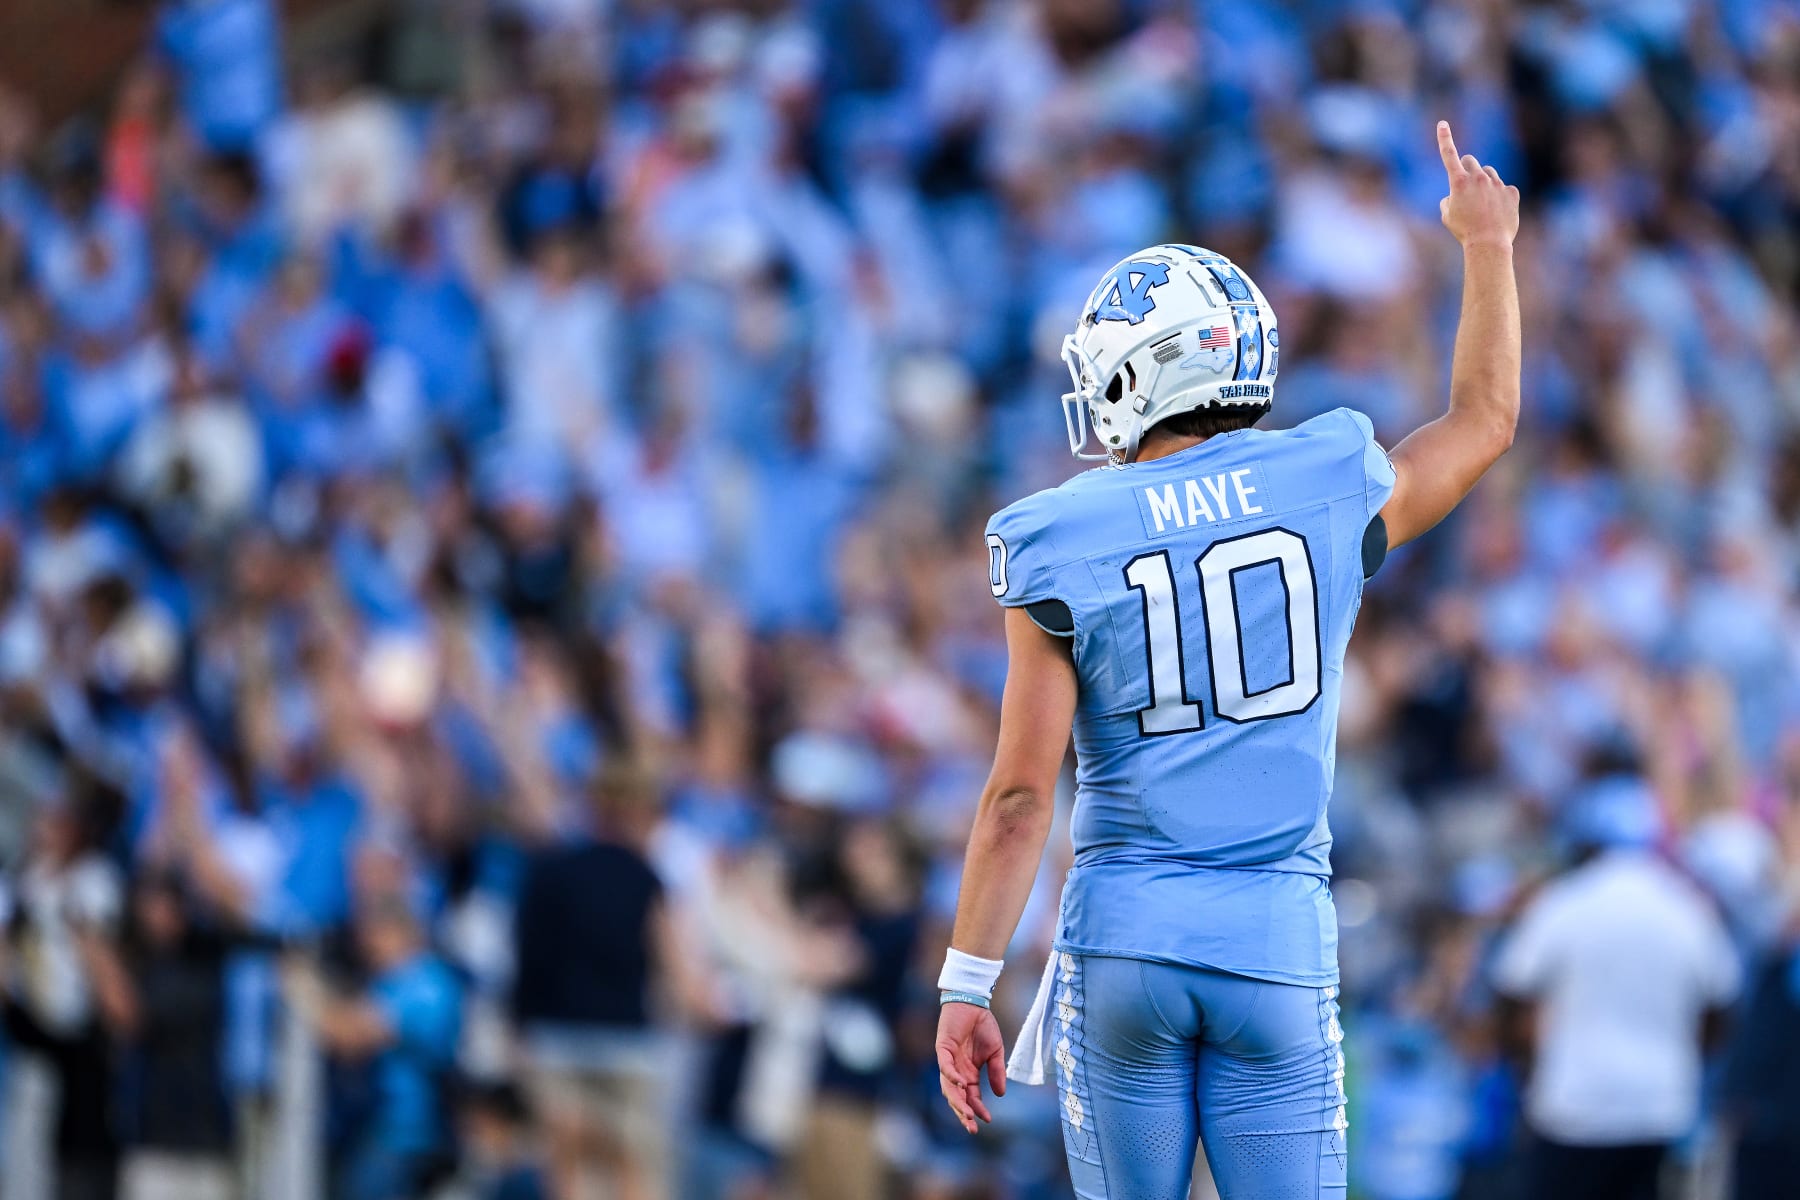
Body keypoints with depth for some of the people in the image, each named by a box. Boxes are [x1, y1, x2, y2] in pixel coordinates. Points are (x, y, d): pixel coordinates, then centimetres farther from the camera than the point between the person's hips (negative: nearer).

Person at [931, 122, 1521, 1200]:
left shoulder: (1062, 551, -5)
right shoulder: (1331, 493, 0)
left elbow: (1021, 795, -7)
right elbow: (1485, 420, 21)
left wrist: (968, 988, -2)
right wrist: (1488, 245, 35)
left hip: (1122, 936, -1)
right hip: (1279, 943, 1)